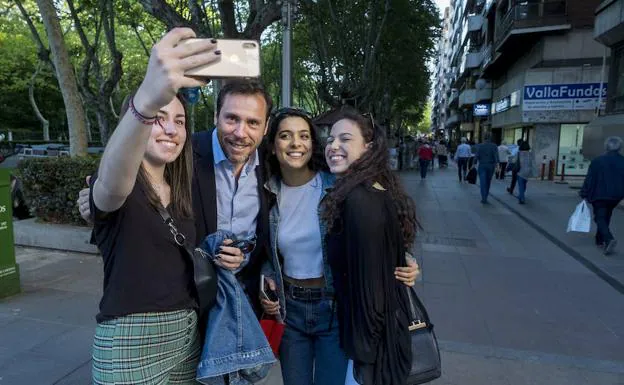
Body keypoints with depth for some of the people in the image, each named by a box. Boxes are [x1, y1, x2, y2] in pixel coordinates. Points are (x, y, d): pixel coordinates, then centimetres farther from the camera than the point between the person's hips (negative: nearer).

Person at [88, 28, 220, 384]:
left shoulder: (182, 193, 6)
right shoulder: (113, 189, -13)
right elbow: (112, 182, -39)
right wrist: (146, 101, -56)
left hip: (187, 335, 6)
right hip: (131, 342, -5)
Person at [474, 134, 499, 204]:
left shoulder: (479, 146, -2)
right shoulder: (494, 146, -1)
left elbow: (476, 156, -5)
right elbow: (496, 156, -10)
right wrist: (497, 165, -14)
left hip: (482, 166, -2)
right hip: (491, 166, 2)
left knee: (483, 182, -4)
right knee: (488, 182, 16)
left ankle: (484, 198, -14)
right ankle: (485, 197, 26)